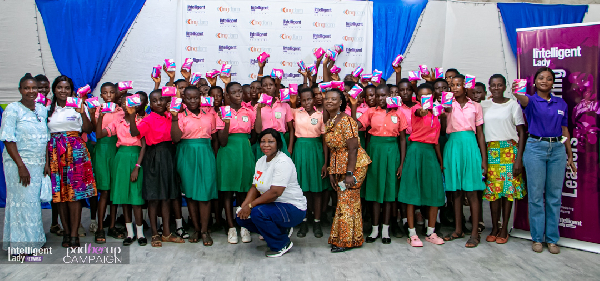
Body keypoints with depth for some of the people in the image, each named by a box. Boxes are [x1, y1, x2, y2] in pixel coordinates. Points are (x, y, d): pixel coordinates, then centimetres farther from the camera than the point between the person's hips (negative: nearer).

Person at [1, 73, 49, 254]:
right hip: (19, 163, -5)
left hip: (38, 164, 5)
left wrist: (46, 163, 8)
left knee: (34, 201, 9)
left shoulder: (42, 110, 11)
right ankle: (20, 245, 9)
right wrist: (21, 166, -17)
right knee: (22, 202, -2)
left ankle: (33, 241, 19)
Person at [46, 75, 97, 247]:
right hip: (55, 152, 3)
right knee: (59, 192, 2)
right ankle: (66, 232, 12)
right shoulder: (48, 109, 14)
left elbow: (88, 130, -2)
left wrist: (83, 113, -15)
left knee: (75, 192, -7)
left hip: (75, 151, -3)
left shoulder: (78, 106, 6)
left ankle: (74, 234, -4)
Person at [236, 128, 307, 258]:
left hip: (293, 208, -9)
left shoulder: (283, 162, -20)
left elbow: (275, 192, -27)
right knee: (242, 217, -2)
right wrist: (243, 206, -10)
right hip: (272, 205, 9)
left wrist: (250, 205, -24)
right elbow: (254, 188, 7)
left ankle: (283, 244, -6)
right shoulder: (261, 161, 8)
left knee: (257, 212, -30)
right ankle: (282, 230, 14)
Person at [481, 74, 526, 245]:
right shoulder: (483, 105, 9)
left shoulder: (513, 105, 2)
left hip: (509, 150, -1)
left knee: (508, 189, -1)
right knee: (492, 189, 0)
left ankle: (504, 229, 9)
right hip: (490, 151, 2)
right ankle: (494, 227, 11)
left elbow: (521, 132, 1)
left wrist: (519, 158, -7)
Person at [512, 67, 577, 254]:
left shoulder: (561, 103, 11)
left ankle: (552, 239, 15)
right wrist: (517, 93, -52)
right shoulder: (532, 101, -1)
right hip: (535, 147, -3)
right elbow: (524, 101, -27)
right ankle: (537, 238, 11)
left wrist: (570, 156, 12)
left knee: (554, 195, 6)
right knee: (536, 195, 1)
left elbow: (565, 130, 14)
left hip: (557, 149, 3)